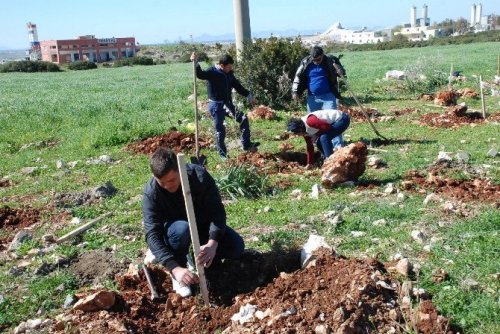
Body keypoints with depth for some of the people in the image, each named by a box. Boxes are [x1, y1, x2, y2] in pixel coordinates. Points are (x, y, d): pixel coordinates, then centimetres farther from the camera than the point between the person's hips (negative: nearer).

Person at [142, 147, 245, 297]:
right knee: (182, 229, -38)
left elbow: (217, 210, -28)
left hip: (202, 224, 2)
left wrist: (212, 243, -44)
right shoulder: (151, 192, -29)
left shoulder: (199, 175, -28)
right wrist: (175, 268, -45)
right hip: (174, 229, -2)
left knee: (237, 247, -18)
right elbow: (152, 234, -34)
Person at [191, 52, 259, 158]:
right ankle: (222, 154, 15)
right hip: (216, 105, -7)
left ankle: (246, 145, 16)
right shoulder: (212, 72, -14)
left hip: (228, 103, 7)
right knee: (220, 130, 0)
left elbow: (237, 85, 19)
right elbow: (200, 74, -34)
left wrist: (248, 95, 18)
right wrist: (196, 63, -50)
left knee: (244, 119, 5)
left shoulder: (229, 73, 7)